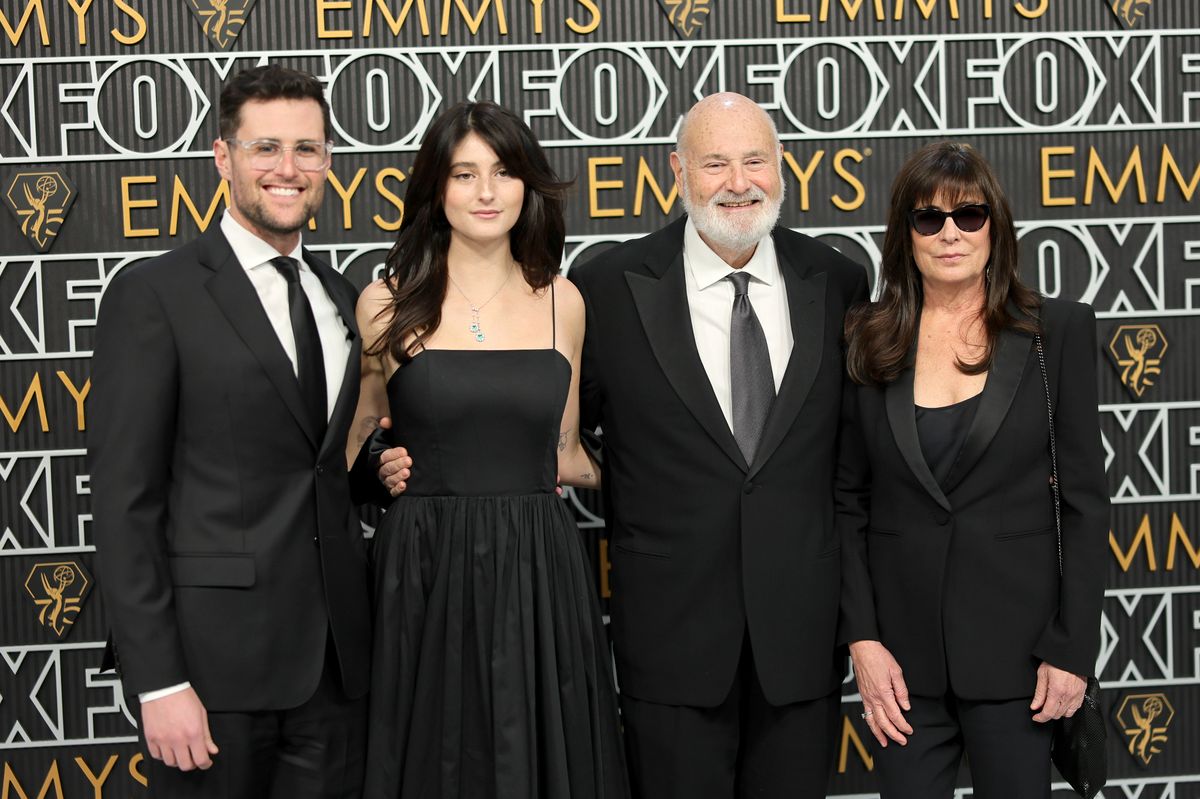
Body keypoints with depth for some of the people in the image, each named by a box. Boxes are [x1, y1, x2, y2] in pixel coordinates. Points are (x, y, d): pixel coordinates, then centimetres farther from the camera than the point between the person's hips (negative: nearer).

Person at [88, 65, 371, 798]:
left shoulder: (341, 298, 13)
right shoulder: (154, 295, -7)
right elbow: (124, 499, -11)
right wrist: (157, 682, -15)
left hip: (336, 655, 6)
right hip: (217, 656, -5)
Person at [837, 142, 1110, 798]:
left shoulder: (1059, 330, -1)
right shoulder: (868, 343, 3)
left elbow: (1084, 497, -1)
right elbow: (849, 498, 4)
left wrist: (1073, 647, -6)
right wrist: (861, 638, -4)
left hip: (1013, 644, -1)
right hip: (902, 647, 2)